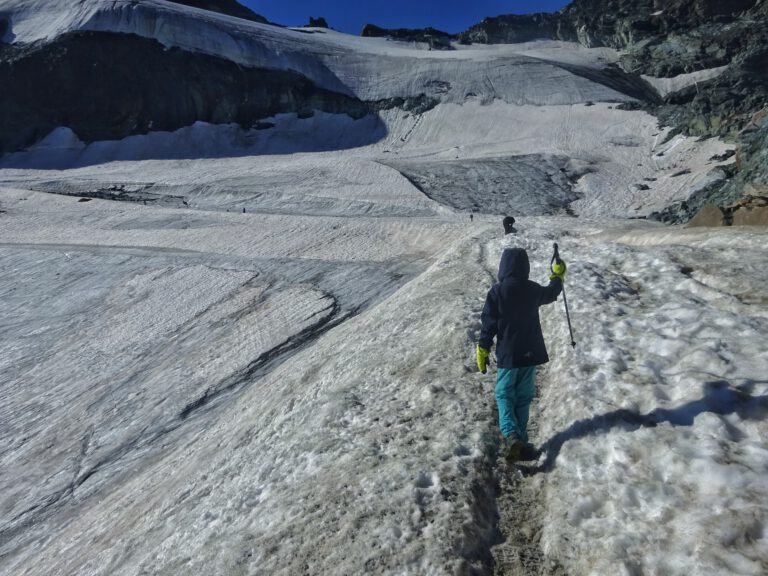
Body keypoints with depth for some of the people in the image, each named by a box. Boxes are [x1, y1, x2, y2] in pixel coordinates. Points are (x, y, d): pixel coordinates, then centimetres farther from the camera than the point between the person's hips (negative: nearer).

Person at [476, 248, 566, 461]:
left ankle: (510, 436, -11)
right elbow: (551, 293, 21)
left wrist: (482, 350, -1)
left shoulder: (497, 291, -14)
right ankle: (521, 441, 17)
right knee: (523, 397, 13)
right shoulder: (534, 289, -2)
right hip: (531, 353, 3)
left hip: (508, 354, -3)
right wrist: (558, 276, 40)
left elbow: (488, 323, -11)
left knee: (504, 395, 9)